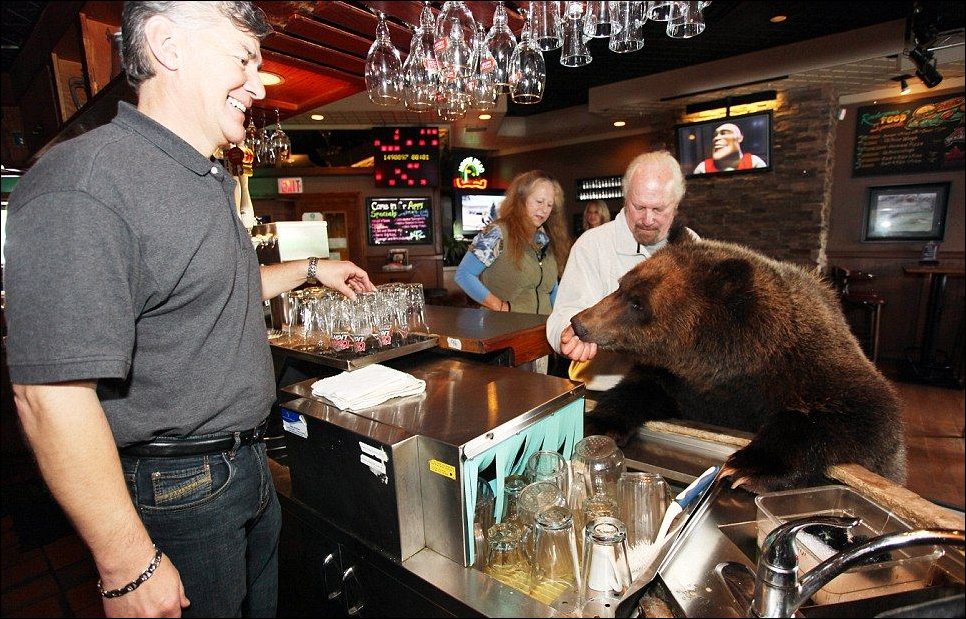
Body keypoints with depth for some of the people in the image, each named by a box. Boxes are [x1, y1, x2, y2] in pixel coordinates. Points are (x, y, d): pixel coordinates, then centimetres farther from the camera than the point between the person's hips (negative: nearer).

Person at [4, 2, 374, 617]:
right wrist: (129, 566, -22)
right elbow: (52, 395, -27)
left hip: (247, 467, 9)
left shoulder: (208, 184, 9)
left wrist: (309, 268, 20)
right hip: (175, 491, -9)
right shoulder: (84, 182, -23)